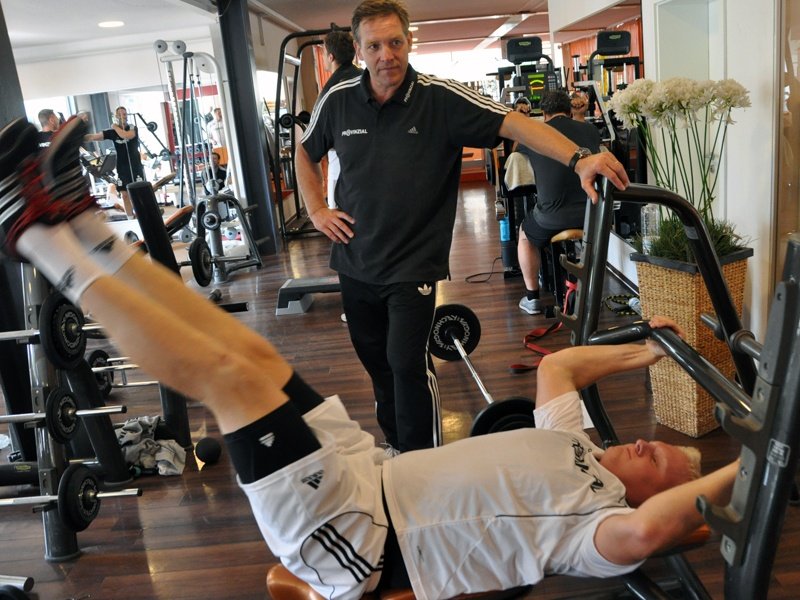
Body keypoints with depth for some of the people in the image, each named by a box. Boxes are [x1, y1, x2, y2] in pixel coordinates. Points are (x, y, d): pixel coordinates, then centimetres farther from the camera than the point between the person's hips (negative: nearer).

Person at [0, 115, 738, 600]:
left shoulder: (600, 523, -10)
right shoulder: (576, 452, 15)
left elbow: (642, 533, -35)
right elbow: (556, 366, 27)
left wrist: (745, 469, -25)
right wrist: (645, 352, 25)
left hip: (354, 540, -8)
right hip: (374, 477, 8)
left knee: (229, 376, -20)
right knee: (249, 353, 0)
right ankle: (80, 224, 7)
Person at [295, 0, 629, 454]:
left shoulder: (441, 99, -13)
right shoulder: (338, 101, -1)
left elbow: (513, 123, -24)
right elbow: (306, 152, 18)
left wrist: (578, 159, -39)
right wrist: (317, 210, 6)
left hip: (413, 265, -4)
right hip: (356, 263, 5)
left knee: (408, 363, -13)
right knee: (377, 363, 15)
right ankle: (396, 449, 36)